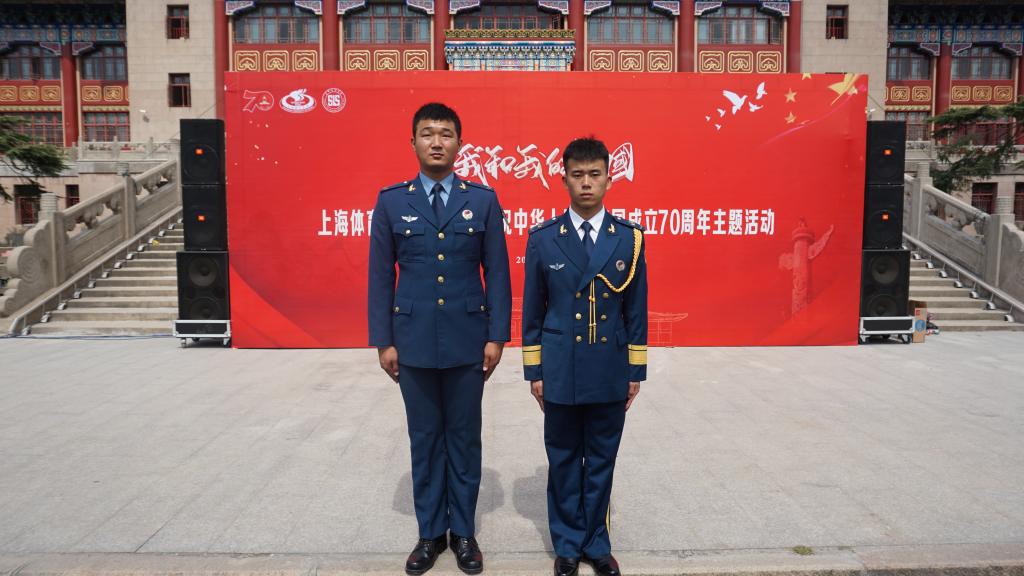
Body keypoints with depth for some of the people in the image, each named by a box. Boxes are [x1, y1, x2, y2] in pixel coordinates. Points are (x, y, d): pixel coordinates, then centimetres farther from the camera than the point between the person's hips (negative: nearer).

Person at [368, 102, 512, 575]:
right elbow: (380, 277, 3)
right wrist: (383, 341, -2)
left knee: (464, 438, 10)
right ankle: (431, 533, 27)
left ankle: (464, 532, 27)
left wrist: (496, 337, -4)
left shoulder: (483, 200, 2)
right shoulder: (391, 201, 3)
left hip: (467, 340, 0)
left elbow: (497, 273, 1)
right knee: (424, 439, 11)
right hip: (414, 340, 1)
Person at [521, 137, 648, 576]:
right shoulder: (542, 238, -3)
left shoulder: (630, 238, 0)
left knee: (601, 461, 13)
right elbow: (532, 310, 1)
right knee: (563, 461, 11)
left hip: (610, 373, 1)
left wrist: (636, 370, 3)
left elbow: (636, 310, 3)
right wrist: (534, 370, 0)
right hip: (560, 372, -1)